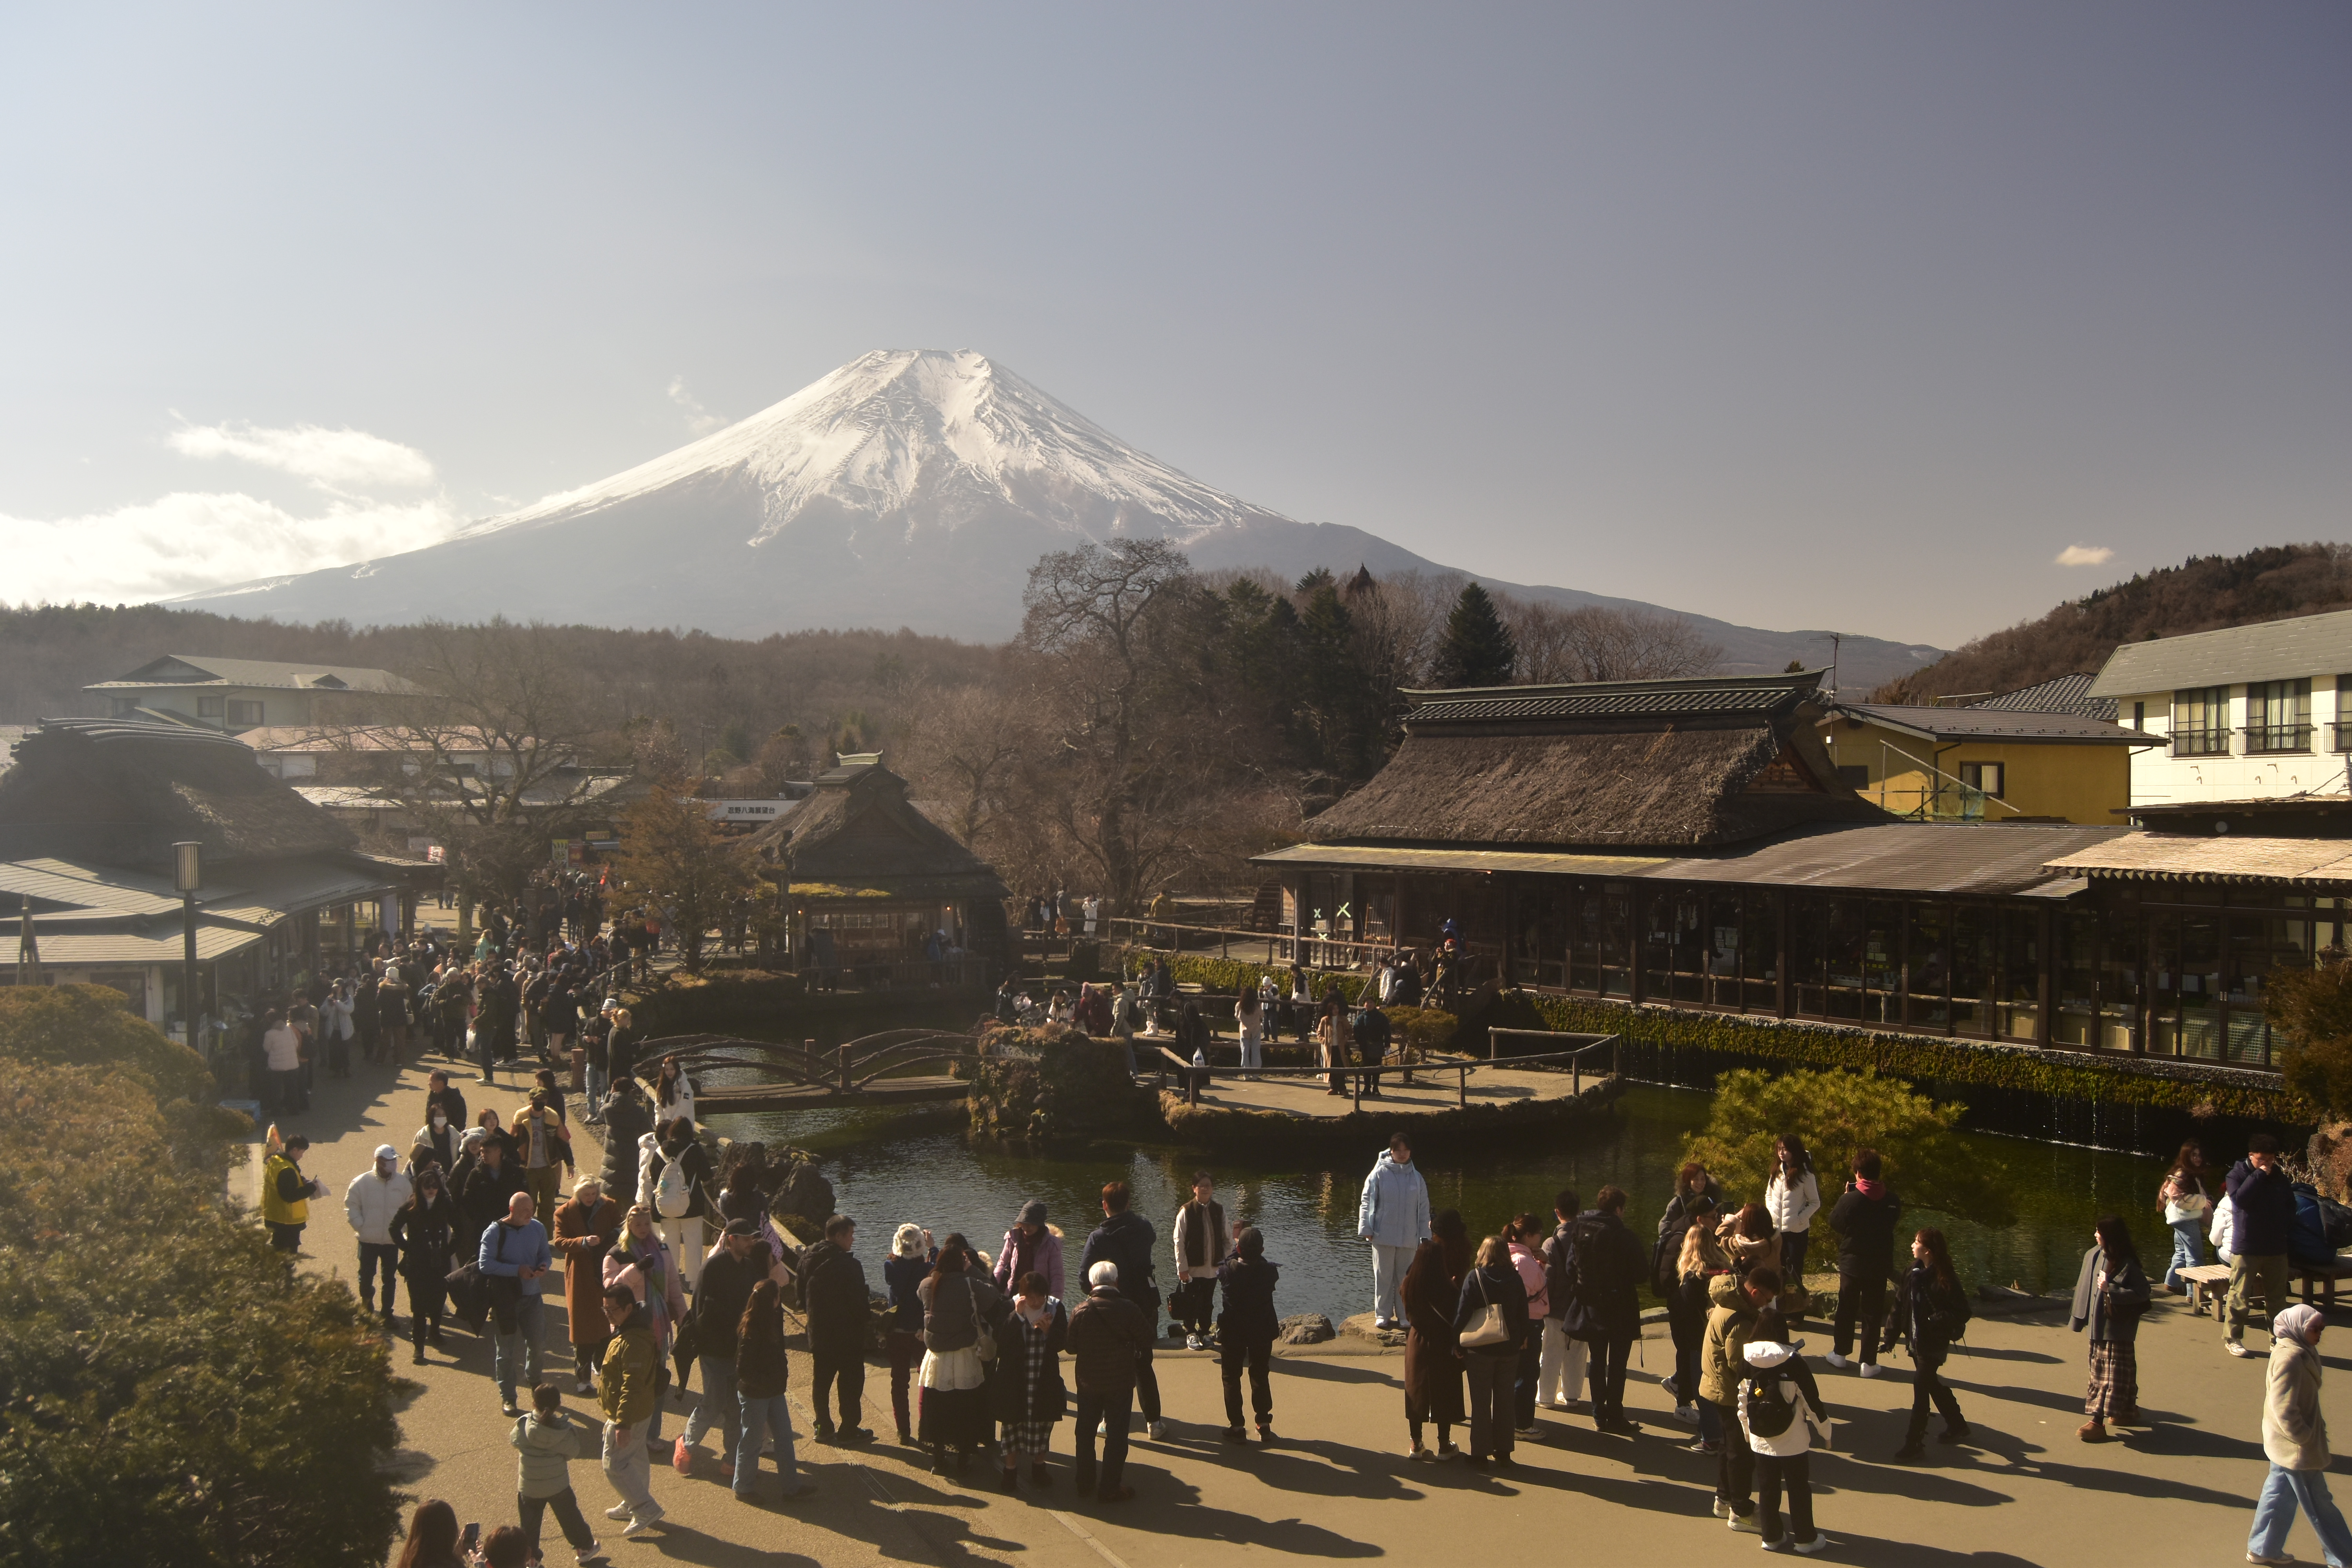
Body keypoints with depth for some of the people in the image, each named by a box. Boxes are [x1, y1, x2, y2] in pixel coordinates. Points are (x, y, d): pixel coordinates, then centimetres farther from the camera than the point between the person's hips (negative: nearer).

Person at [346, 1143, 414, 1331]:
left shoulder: (403, 1182, -4)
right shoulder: (362, 1182, -10)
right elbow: (351, 1205, -1)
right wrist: (360, 1226, -9)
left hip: (392, 1240, 1)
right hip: (368, 1240, -1)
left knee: (389, 1279, 9)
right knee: (366, 1276, 9)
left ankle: (387, 1315, 21)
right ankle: (366, 1304, 37)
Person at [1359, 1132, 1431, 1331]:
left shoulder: (1416, 1178, 5)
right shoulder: (1379, 1174, -4)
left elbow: (1424, 1208, 9)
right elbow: (1367, 1202, -3)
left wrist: (1424, 1235, 5)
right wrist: (1366, 1229, -8)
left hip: (1408, 1238, 2)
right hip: (1383, 1236, -2)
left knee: (1406, 1277, 9)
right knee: (1384, 1277, 4)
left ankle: (1405, 1316, 18)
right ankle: (1383, 1315, 13)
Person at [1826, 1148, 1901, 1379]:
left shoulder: (1849, 1199, -19)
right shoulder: (1891, 1201, -10)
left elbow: (1834, 1223, -5)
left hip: (1852, 1263, -1)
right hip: (1879, 1266, 1)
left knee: (1847, 1310, 15)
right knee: (1873, 1314, 9)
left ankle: (1840, 1354, 25)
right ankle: (1869, 1363, 11)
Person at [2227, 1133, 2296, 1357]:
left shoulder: (2280, 1177, 8)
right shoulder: (2238, 1174, -5)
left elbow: (2290, 1206, 18)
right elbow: (2239, 1198, -23)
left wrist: (2287, 1231, 5)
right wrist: (2260, 1175, -21)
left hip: (2276, 1248, 4)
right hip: (2246, 1248, -4)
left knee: (2277, 1298, 11)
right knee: (2240, 1297, -1)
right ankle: (2234, 1339, 7)